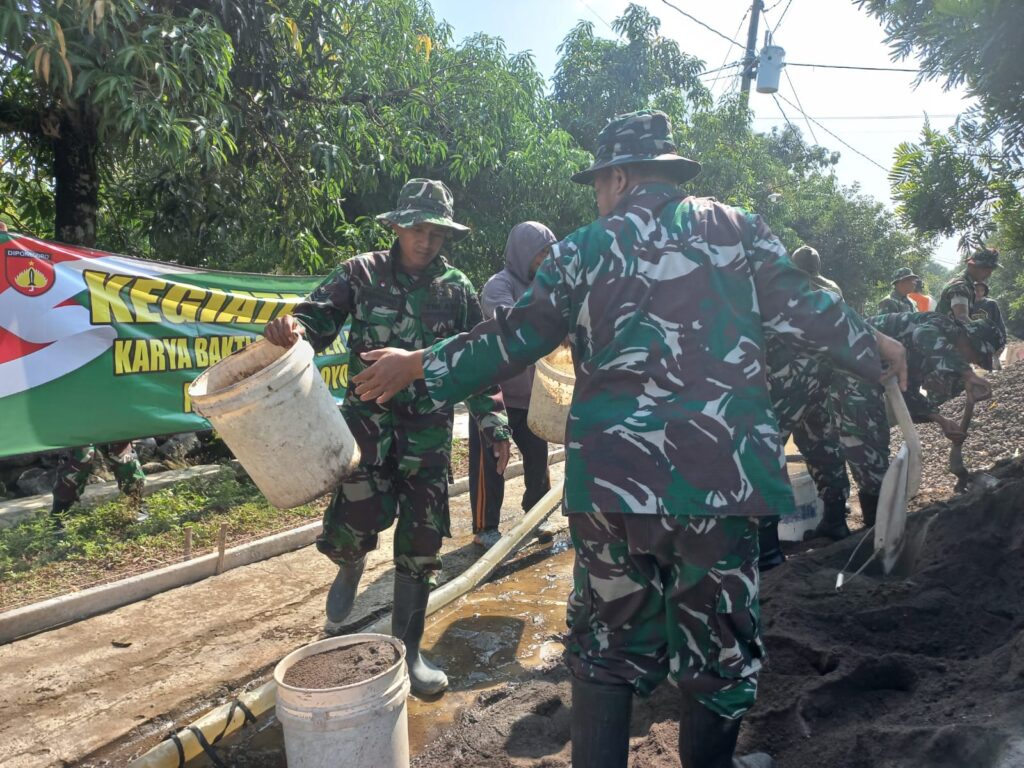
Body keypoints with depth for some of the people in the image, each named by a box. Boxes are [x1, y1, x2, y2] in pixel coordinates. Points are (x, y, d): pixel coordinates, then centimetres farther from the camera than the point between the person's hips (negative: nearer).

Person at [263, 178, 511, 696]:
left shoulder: (457, 289, 5)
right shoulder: (361, 274, 0)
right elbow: (317, 318, -3)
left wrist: (494, 425, 3)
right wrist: (292, 327, -28)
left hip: (429, 429, 2)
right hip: (369, 417, -2)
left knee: (420, 543, 6)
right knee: (359, 517, -19)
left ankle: (407, 650, 25)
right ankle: (350, 571, 22)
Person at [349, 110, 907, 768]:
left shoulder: (582, 250, 3)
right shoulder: (735, 230, 4)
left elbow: (511, 342, 5)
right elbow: (808, 312, 9)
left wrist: (419, 366, 18)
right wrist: (875, 348, 28)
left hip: (609, 478, 1)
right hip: (718, 473, 0)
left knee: (609, 637, 17)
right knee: (718, 644, 16)